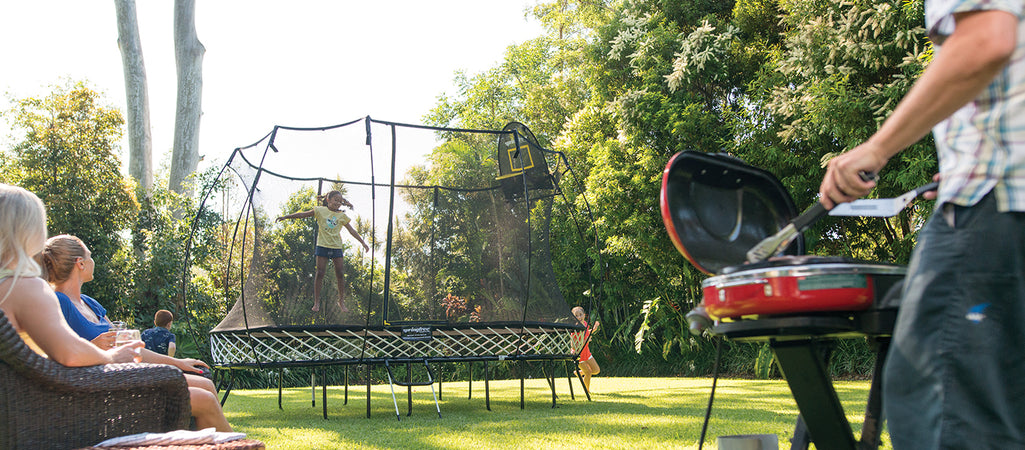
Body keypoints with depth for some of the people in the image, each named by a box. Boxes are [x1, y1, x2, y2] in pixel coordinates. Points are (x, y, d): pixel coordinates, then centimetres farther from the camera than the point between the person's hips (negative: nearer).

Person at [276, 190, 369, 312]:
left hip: (337, 247, 2)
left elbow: (352, 230, 12)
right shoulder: (320, 210, 2)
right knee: (320, 273, -4)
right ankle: (316, 302, 3)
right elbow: (303, 214, 0)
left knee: (340, 274, 1)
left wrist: (363, 242, 11)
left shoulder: (342, 216, 8)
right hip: (322, 245, -2)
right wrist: (286, 217, -5)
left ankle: (341, 301, 13)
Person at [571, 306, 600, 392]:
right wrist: (585, 341, -35)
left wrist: (593, 329, -1)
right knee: (588, 372, 0)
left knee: (596, 370, 10)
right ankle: (587, 390, 24)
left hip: (586, 352, 7)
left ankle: (579, 372, 31)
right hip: (579, 354, -7)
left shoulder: (585, 323, -7)